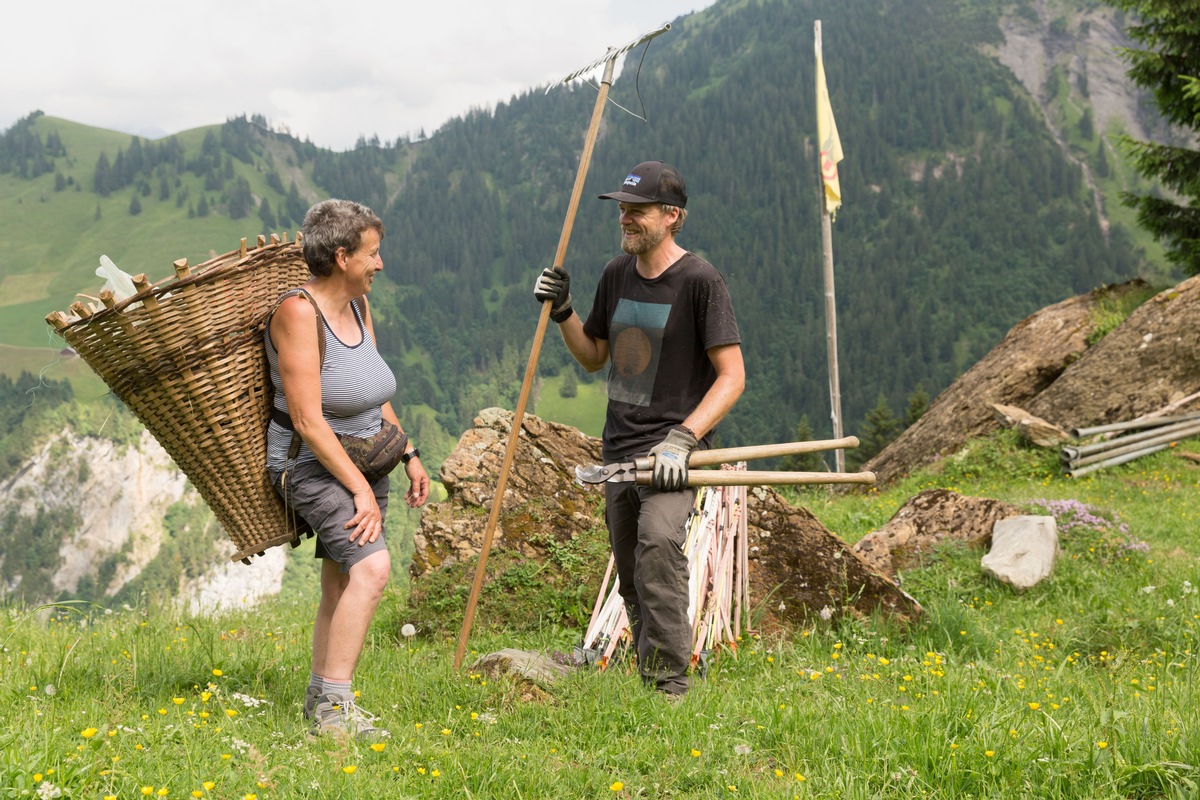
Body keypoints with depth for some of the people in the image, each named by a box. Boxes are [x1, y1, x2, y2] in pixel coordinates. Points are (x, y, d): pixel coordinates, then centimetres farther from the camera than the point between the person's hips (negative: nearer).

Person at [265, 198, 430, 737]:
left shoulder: (356, 304, 4)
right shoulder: (299, 312, -21)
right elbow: (307, 420, -25)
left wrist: (408, 455, 11)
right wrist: (360, 490, -25)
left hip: (362, 461, 9)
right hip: (312, 465, -9)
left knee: (341, 586, 13)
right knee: (371, 566, -26)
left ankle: (320, 696, 26)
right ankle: (334, 707, -24)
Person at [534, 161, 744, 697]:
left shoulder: (700, 280, -9)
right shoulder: (617, 274, 11)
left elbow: (732, 376, -12)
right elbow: (593, 357, 23)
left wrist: (681, 439, -22)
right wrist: (561, 311, 6)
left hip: (672, 445, -7)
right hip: (620, 447, 7)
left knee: (659, 544, -29)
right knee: (631, 578, 11)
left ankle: (670, 684, -26)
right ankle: (649, 682, 24)